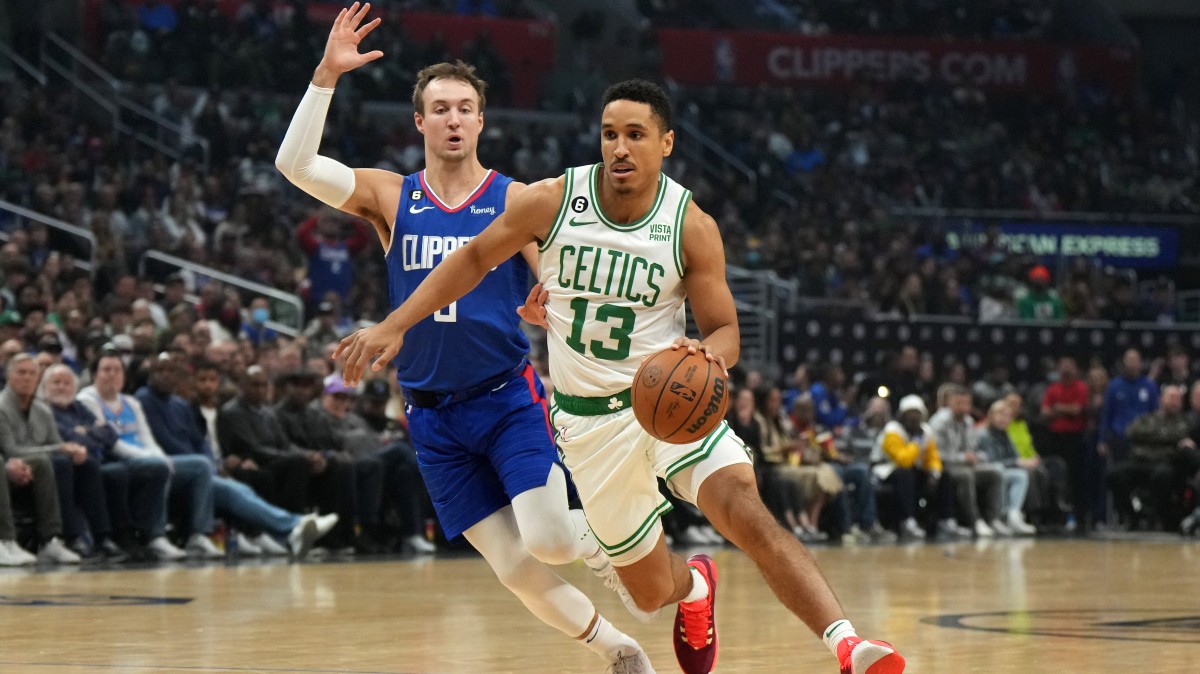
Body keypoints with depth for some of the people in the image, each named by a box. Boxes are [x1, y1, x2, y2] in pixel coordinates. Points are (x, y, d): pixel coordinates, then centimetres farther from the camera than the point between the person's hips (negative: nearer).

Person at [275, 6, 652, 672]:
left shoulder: (514, 200, 0)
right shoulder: (389, 198, 3)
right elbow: (296, 165, -10)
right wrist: (327, 75, -19)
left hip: (508, 397, -2)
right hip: (433, 416, 2)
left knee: (546, 538, -20)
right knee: (514, 569, 0)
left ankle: (600, 545, 17)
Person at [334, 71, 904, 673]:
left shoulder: (692, 227, -10)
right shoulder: (551, 201, -8)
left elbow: (725, 330, -4)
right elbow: (474, 259, 6)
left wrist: (711, 354, -29)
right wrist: (394, 326, 1)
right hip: (589, 417, 2)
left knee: (748, 515, -29)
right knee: (651, 590, 9)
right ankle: (695, 585, 47)